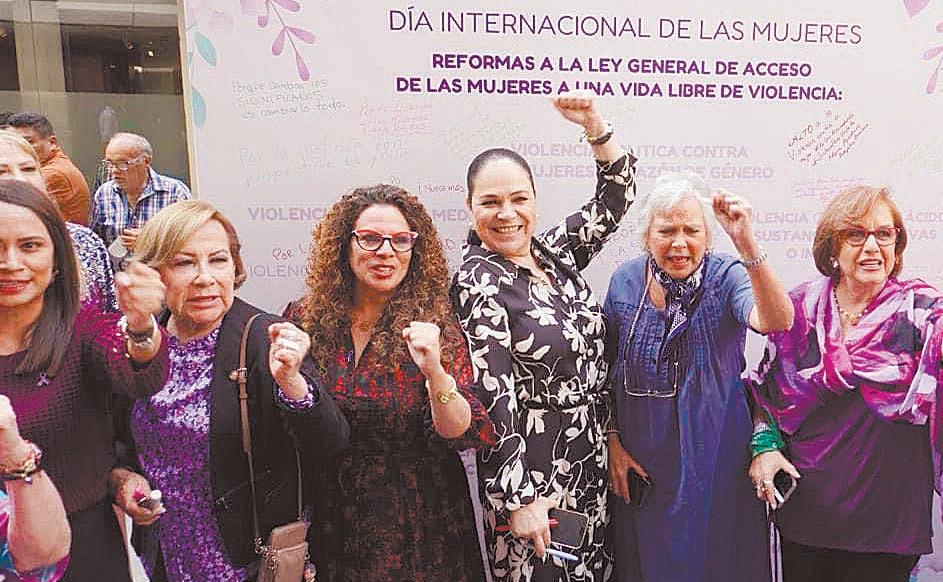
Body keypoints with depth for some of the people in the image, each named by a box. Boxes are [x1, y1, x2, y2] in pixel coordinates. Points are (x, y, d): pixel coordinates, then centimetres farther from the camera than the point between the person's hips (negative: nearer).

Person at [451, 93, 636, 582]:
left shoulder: (554, 251, 3)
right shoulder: (478, 281, -16)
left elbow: (616, 197, 12)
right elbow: (492, 399, -20)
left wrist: (595, 125, -2)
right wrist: (518, 499, -21)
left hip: (592, 455, 7)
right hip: (531, 469, -6)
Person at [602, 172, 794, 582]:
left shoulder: (727, 277, -11)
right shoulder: (624, 281, -4)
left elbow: (776, 322, -33)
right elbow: (607, 370, 4)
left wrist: (746, 243, -43)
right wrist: (612, 440, 0)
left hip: (716, 455, -2)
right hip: (640, 461, 2)